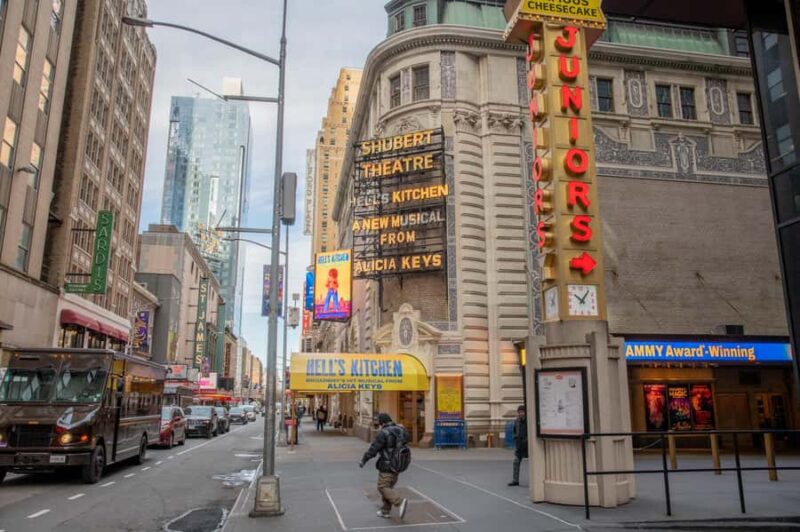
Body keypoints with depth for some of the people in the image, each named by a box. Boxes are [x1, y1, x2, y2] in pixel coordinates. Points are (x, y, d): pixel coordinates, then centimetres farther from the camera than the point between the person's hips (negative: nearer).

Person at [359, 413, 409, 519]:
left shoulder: (383, 433, -17)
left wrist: (363, 461, -3)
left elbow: (373, 449, -14)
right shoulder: (401, 430, 3)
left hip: (387, 466, -7)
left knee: (383, 488, 1)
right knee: (389, 486, 18)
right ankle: (386, 511, 21)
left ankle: (400, 502, -18)